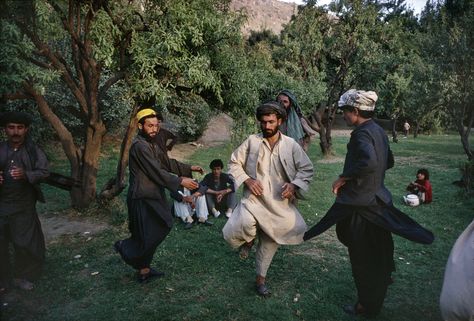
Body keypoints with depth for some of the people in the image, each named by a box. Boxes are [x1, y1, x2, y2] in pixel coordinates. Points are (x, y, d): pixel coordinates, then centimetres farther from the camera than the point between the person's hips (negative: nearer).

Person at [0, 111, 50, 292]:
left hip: (24, 207, -1)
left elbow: (44, 172, -8)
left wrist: (26, 175, -26)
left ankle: (23, 277, 27)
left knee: (25, 243, 7)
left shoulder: (33, 151, -2)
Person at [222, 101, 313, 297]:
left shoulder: (291, 145, -1)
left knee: (270, 241, 12)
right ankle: (249, 239, 10)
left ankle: (260, 279, 35)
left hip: (279, 203, 2)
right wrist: (247, 180, -12)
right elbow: (234, 163, 4)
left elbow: (307, 169, 3)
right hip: (254, 198, -1)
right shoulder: (252, 141, -2)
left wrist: (294, 185, -13)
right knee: (243, 226, -30)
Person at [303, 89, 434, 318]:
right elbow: (388, 162, 18)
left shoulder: (362, 134, -21)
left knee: (363, 257, 8)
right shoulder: (378, 131, 7)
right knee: (375, 252, 25)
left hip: (361, 204, -9)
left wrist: (343, 177, -26)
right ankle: (375, 299, 46)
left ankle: (366, 306, 26)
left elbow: (369, 162, -38)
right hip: (376, 199, 9)